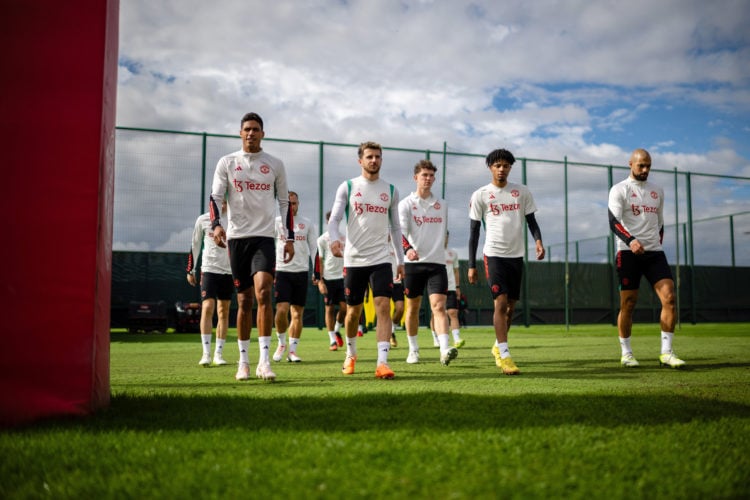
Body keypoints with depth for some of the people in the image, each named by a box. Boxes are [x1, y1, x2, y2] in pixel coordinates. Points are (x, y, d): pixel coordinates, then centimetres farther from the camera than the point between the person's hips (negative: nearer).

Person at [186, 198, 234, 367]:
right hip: (209, 269, -2)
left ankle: (218, 353, 10)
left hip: (228, 271, 2)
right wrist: (190, 270, 8)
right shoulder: (203, 220, 3)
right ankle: (206, 353, -10)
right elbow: (195, 245, 9)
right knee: (207, 308, -13)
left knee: (224, 312, 4)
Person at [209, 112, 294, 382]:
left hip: (265, 236, -1)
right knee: (244, 300, 5)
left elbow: (284, 202, 12)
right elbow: (215, 196, 0)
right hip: (237, 237, 1)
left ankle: (264, 361, -17)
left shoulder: (275, 164, 9)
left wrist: (290, 237, 6)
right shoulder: (227, 162, 7)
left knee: (263, 292, -19)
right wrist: (216, 224, -19)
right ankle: (243, 360, 17)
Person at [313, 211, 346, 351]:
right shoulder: (322, 239, -1)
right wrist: (319, 281, -9)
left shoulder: (344, 238, 11)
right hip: (328, 278, -3)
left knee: (344, 307, -2)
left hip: (343, 277, 3)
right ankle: (333, 340, 9)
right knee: (330, 308, 1)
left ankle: (336, 330, 24)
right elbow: (318, 261, -3)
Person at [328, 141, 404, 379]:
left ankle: (382, 363, -15)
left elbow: (395, 228, 15)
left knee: (383, 307, -13)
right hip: (354, 259, -1)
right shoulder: (347, 187, 3)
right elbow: (334, 219, -4)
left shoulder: (391, 190, 10)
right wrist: (334, 239, -25)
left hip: (381, 259, 1)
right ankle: (351, 355, 33)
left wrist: (400, 259, 12)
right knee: (353, 312, 9)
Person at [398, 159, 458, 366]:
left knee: (439, 306, -12)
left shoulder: (442, 204, 13)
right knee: (413, 307, 8)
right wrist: (407, 248, -32)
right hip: (413, 262, -2)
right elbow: (400, 231, -14)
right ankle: (413, 350, 22)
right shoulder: (406, 204, 0)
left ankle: (444, 350, -24)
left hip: (437, 262, 2)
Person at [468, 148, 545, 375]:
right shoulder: (480, 195, 0)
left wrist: (538, 240, -12)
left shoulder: (522, 192, 7)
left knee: (511, 305, 11)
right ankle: (504, 355, -13)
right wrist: (471, 265, -1)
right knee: (501, 302, -15)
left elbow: (531, 221, 10)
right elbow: (474, 231, 2)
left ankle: (498, 346, 30)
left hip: (516, 255, 4)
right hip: (494, 254, -4)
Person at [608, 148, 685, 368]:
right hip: (628, 253, -4)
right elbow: (613, 221, -13)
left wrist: (657, 244, 15)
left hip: (654, 252, 4)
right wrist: (631, 241, -29)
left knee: (669, 297, -11)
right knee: (628, 304, 0)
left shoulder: (657, 191, 17)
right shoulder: (619, 190, 0)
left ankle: (666, 352, -5)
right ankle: (626, 353, 14)